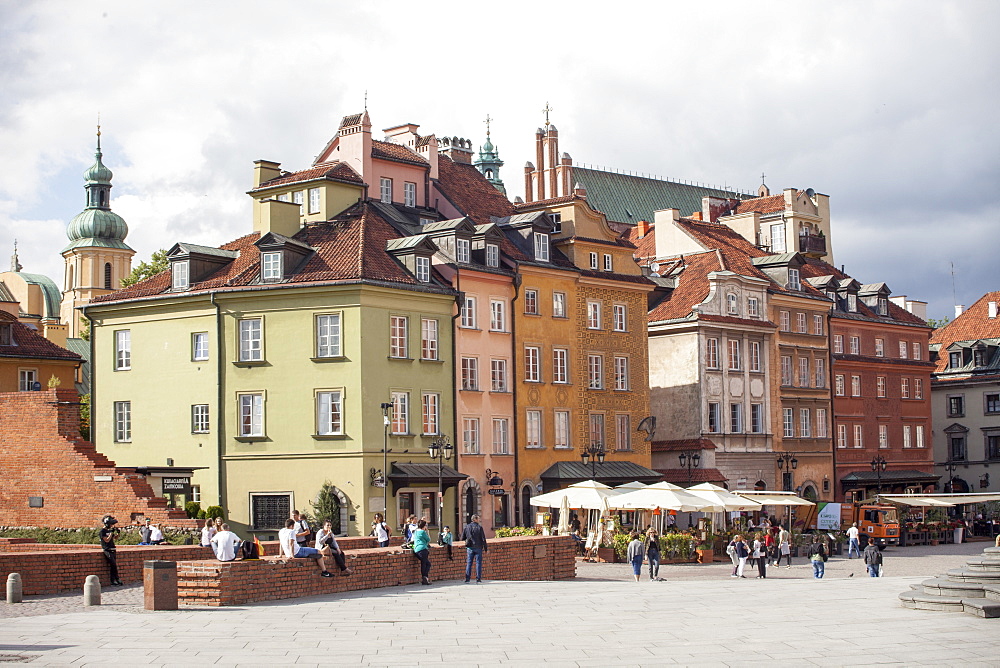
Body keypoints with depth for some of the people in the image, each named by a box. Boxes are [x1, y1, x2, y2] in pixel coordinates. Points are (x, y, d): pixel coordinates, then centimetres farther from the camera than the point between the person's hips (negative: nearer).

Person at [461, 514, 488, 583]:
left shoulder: (466, 527, 3)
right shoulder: (479, 528, -7)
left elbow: (462, 538, 6)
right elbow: (483, 539, -7)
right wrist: (485, 549, -1)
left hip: (469, 548, 3)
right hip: (478, 547, -3)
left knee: (469, 563, 7)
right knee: (478, 563, 2)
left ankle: (467, 578, 1)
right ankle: (478, 578, -2)